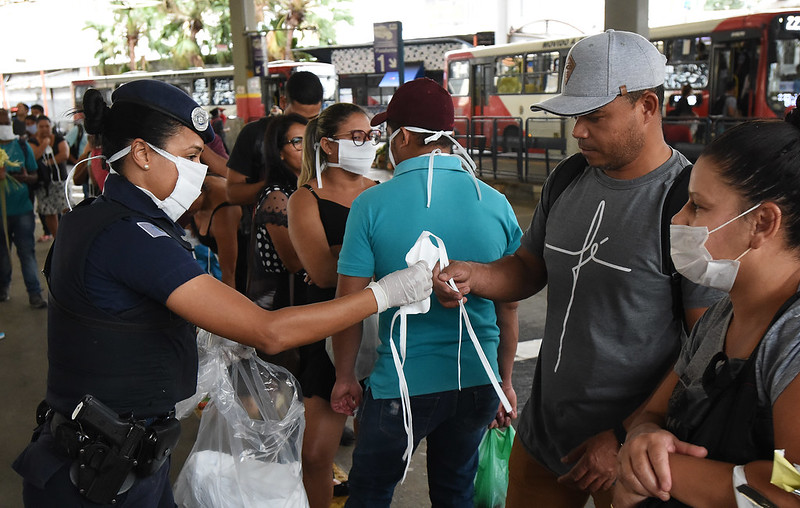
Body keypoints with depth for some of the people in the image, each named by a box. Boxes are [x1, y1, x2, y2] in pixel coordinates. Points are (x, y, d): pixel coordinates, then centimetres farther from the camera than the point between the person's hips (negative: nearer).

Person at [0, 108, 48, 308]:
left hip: (22, 208, 0)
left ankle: (34, 293, 3)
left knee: (27, 251, 0)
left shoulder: (23, 146, 5)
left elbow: (34, 175, 9)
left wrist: (26, 177, -15)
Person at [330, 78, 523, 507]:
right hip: (478, 381, 4)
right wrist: (505, 380, 16)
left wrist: (345, 377, 7)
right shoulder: (496, 204, -4)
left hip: (402, 387, -3)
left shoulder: (372, 205, -13)